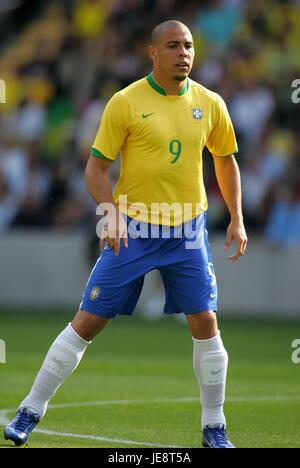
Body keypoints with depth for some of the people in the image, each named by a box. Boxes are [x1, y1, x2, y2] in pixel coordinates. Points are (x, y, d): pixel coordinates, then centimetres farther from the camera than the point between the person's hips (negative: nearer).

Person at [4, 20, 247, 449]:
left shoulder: (209, 104, 2)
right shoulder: (126, 102, -8)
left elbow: (226, 159, 17)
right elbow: (96, 166, -5)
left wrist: (237, 219, 11)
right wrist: (110, 211, -21)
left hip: (188, 232, 2)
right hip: (132, 229, -2)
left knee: (205, 324, -4)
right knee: (88, 321, -2)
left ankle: (215, 428, 10)